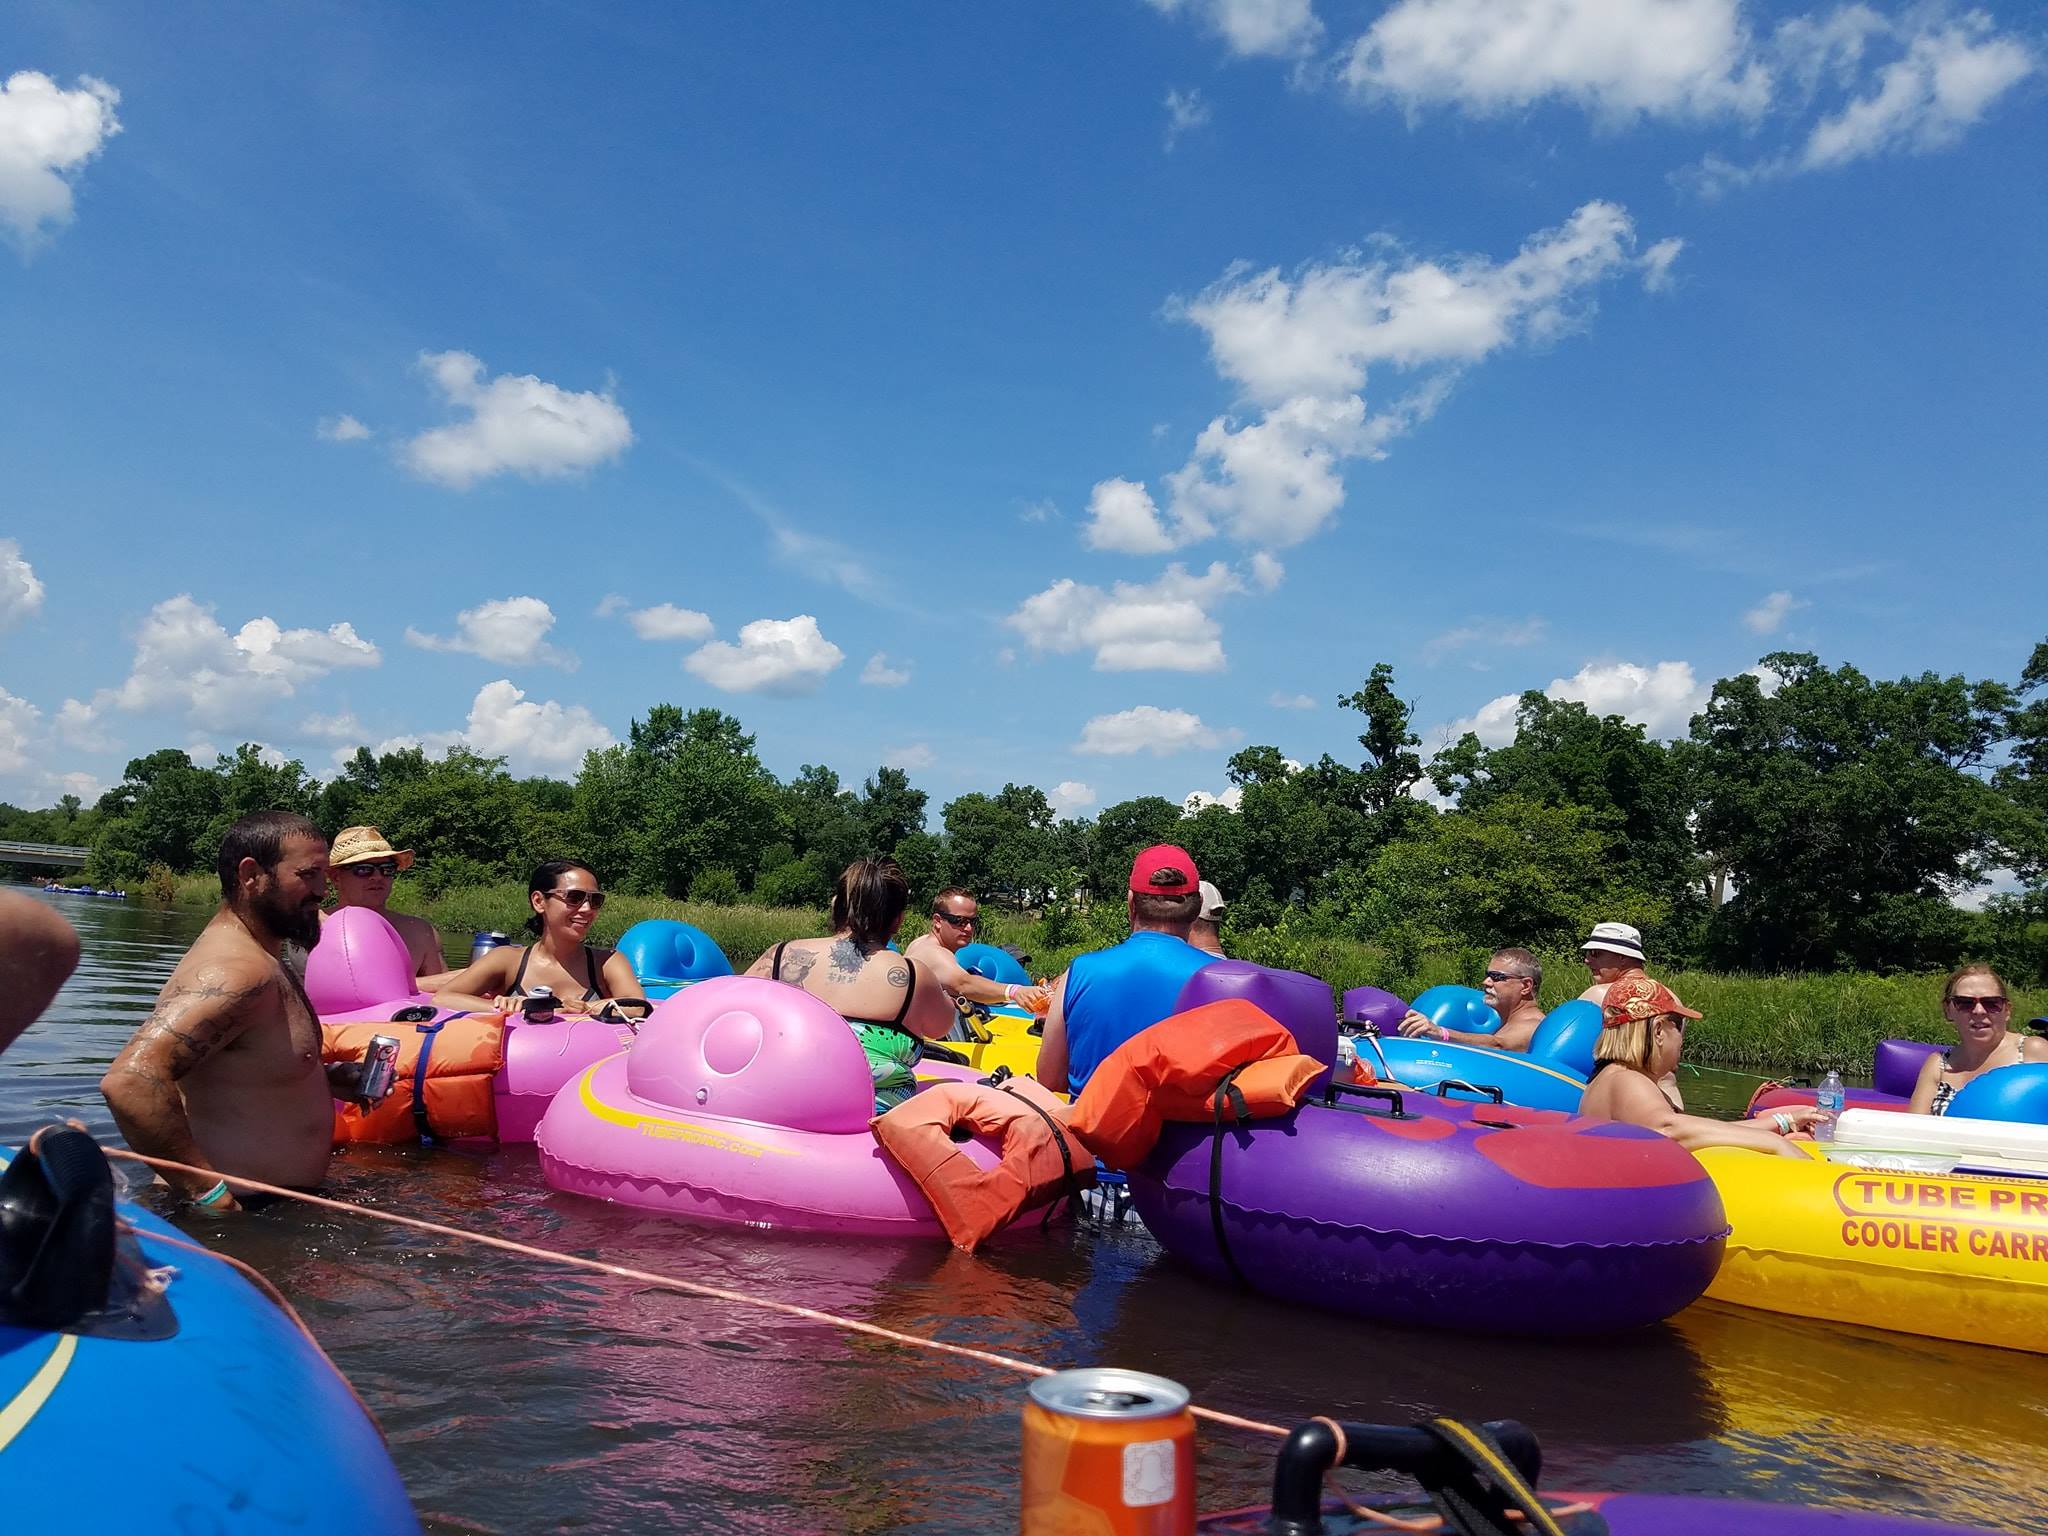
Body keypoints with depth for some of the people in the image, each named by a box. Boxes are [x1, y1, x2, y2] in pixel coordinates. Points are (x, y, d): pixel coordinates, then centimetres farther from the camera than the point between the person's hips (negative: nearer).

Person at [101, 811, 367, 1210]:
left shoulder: (264, 959, 12)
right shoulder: (237, 971, -21)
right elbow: (129, 1081, -32)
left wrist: (328, 1078, 9)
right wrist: (208, 1192, -27)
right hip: (239, 1209, -10)